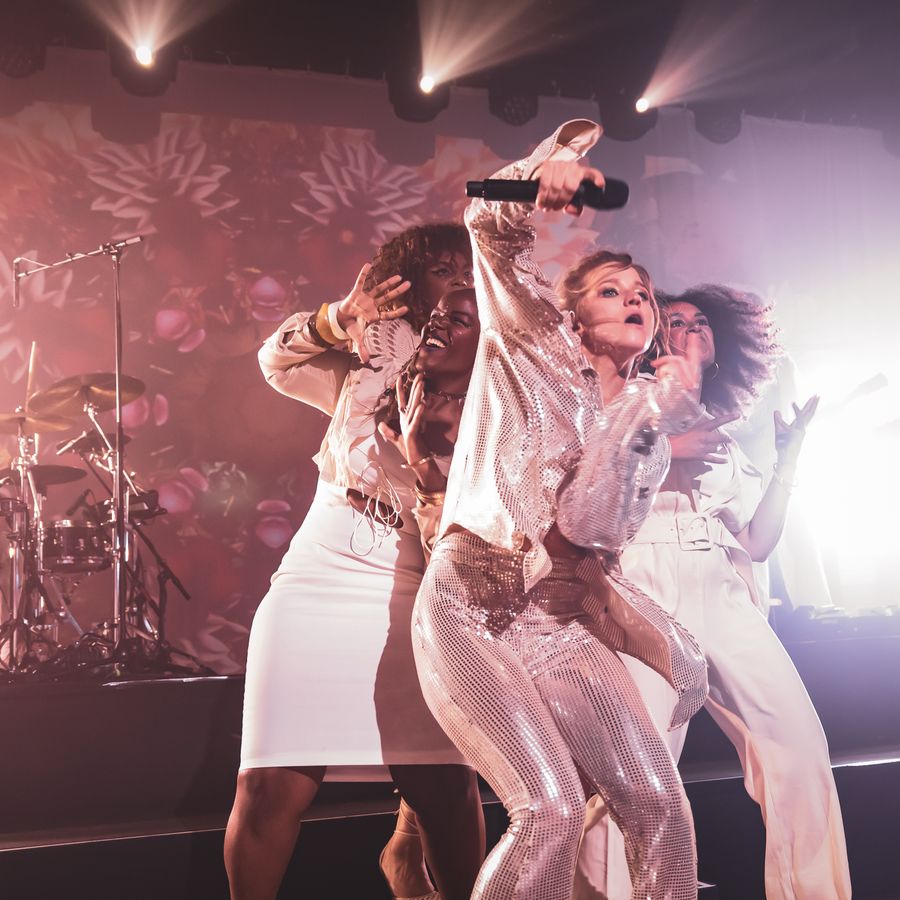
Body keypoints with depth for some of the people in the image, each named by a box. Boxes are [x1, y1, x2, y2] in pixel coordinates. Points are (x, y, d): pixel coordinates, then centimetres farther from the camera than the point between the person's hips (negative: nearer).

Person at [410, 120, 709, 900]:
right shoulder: (535, 341, 4)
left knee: (659, 801, -6)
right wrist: (561, 154, -19)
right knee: (552, 811, -18)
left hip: (559, 624, 5)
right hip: (470, 609, -5)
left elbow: (588, 535, 6)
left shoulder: (650, 433, 14)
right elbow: (492, 223, -3)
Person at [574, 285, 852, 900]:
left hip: (727, 594, 4)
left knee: (799, 740, -10)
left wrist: (789, 460, 11)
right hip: (647, 586, -4)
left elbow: (757, 542, 18)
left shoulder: (727, 440, 28)